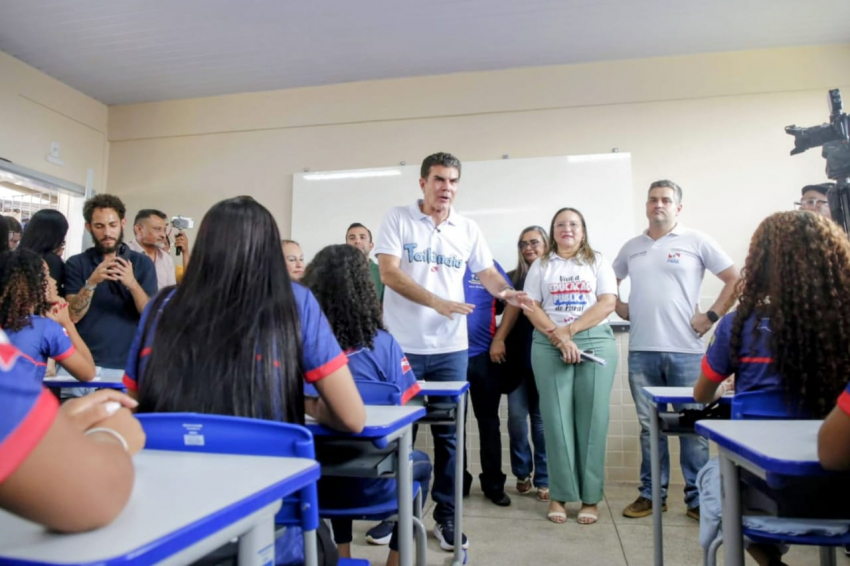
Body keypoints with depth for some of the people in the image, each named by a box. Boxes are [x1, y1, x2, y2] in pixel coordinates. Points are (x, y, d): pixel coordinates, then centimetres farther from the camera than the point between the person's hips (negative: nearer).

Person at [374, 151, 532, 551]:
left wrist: (507, 292, -15)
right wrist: (436, 301, -22)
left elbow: (487, 273, 8)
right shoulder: (398, 219, -3)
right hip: (402, 345, -2)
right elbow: (389, 273, -12)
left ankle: (446, 516, 24)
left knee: (449, 434, 10)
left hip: (450, 348, 3)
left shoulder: (468, 229, 6)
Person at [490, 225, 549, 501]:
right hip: (517, 356, 2)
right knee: (516, 415, 2)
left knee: (541, 417, 2)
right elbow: (507, 310, 12)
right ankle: (522, 472, 21)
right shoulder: (514, 277, 12)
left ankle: (543, 479, 14)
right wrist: (498, 339, 1)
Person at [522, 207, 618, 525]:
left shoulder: (598, 262, 11)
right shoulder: (541, 266, 13)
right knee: (556, 419, -1)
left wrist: (571, 328, -11)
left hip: (595, 343, 0)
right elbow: (531, 307, 3)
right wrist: (558, 336, -11)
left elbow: (608, 303, -1)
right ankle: (559, 495, 6)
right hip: (549, 346, 1)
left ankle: (591, 498, 7)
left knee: (592, 419, -1)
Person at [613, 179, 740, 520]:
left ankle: (697, 498, 17)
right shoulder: (631, 247, 13)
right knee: (649, 426, 11)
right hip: (641, 351, 3)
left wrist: (712, 316, -6)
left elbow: (736, 279, 0)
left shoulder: (696, 242, 1)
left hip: (686, 351, -3)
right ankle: (651, 493, 22)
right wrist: (622, 310, 8)